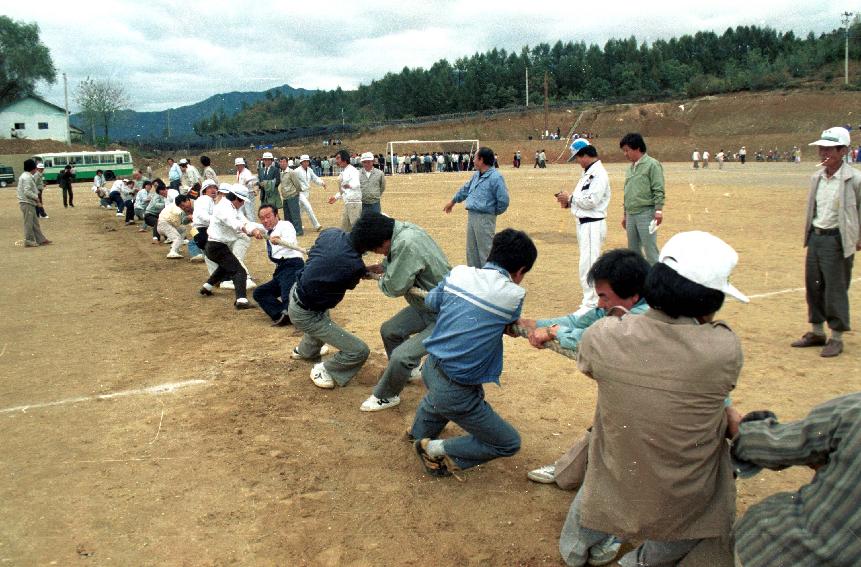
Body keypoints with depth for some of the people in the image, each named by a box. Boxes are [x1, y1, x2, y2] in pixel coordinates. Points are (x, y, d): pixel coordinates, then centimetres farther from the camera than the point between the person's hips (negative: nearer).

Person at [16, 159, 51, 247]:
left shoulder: (25, 176, 16)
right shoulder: (27, 178, -17)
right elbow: (27, 192, -24)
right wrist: (36, 197, -14)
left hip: (30, 203, 11)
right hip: (27, 203, -11)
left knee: (35, 222, 13)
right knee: (29, 222, -3)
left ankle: (40, 239, 18)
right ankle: (29, 241, 3)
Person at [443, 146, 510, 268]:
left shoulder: (495, 177, -17)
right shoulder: (476, 175, 11)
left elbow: (503, 200, -19)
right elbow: (465, 189, 28)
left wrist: (494, 212, -3)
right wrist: (453, 201, 38)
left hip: (485, 219, -9)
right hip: (471, 216, 9)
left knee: (485, 252, -5)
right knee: (471, 251, 18)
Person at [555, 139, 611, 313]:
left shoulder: (599, 174, -16)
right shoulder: (588, 173, 15)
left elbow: (591, 200, -23)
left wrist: (570, 197, -12)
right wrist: (569, 202, 5)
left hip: (593, 225, -10)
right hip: (583, 223, 10)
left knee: (587, 265, -10)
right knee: (588, 263, 16)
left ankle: (590, 304, -5)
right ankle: (592, 300, 26)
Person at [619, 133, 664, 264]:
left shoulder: (652, 164, -7)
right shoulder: (630, 168, 16)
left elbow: (658, 190, -11)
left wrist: (659, 210, -18)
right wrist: (625, 214, 22)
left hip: (646, 213, -8)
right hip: (631, 214, 8)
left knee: (650, 249, -7)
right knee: (633, 250, 13)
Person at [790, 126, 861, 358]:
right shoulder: (816, 178, 8)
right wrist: (809, 234, 15)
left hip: (837, 240, -6)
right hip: (815, 236, 6)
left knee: (835, 289, 0)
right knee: (813, 286, 13)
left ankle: (836, 338, 13)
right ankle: (817, 332, 28)